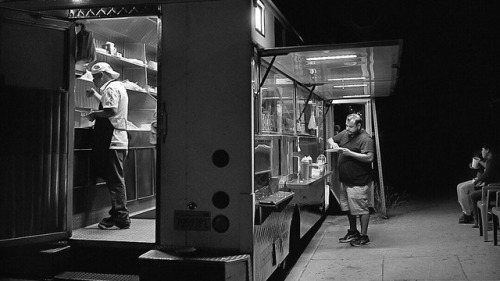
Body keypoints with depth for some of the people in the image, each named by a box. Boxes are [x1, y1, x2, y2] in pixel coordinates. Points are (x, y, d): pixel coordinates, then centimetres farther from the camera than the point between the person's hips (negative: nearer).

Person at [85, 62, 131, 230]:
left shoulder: (110, 88, -11)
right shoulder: (118, 86, 21)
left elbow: (111, 110, -23)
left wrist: (94, 114, -9)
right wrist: (96, 94, 27)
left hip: (113, 141, -11)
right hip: (119, 140, 11)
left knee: (115, 180, -7)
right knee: (115, 179, 13)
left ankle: (121, 218, -4)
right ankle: (117, 215, 18)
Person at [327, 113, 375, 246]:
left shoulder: (365, 138, -15)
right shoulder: (344, 133, 9)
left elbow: (369, 157, -24)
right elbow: (330, 139, 21)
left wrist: (350, 153, -25)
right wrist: (332, 143, -3)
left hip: (358, 182, -9)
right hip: (345, 180, 9)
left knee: (361, 209, -1)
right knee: (349, 208, 19)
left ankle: (364, 236, 10)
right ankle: (353, 232, 34)